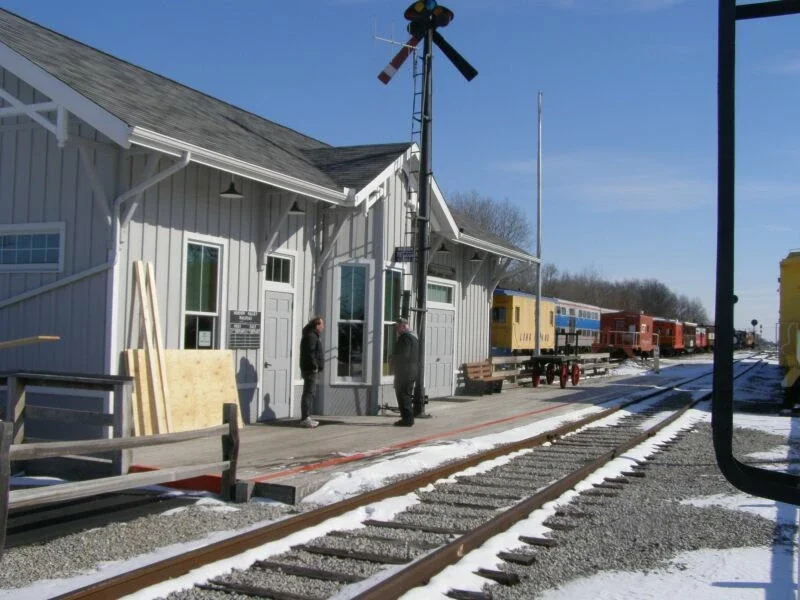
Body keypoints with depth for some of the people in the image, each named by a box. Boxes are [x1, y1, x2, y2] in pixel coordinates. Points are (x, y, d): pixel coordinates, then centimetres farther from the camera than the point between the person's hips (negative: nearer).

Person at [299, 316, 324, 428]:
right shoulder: (311, 336, -13)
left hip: (310, 369, 11)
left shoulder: (312, 336, 20)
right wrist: (315, 367, -21)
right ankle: (305, 419, -10)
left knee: (311, 394, 14)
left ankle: (306, 418, 19)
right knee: (309, 393, -10)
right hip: (310, 369, -11)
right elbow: (310, 353, -22)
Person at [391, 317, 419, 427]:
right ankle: (409, 418, 21)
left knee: (403, 395, -6)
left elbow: (403, 355, -23)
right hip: (412, 371, 10)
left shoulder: (406, 337, -16)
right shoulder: (413, 336, 17)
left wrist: (393, 360, -6)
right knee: (407, 395, 16)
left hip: (404, 371, -10)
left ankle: (407, 419, -6)